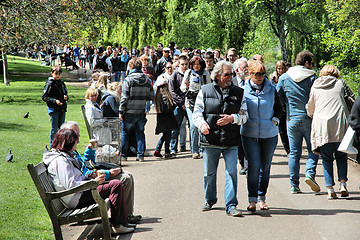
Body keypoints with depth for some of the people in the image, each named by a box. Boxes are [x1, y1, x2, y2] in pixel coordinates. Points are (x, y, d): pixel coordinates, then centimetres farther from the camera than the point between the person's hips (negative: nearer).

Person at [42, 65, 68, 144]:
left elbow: (65, 93, 24)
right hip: (53, 109, -6)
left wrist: (66, 97, -1)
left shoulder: (62, 83, 12)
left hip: (62, 109, 6)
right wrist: (55, 101, -19)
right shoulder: (49, 84, -6)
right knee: (54, 129, -3)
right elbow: (44, 97, -8)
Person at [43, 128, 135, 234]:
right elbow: (71, 186, -23)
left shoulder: (64, 156, 16)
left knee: (116, 183, 14)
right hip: (77, 199, -11)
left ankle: (123, 220, 9)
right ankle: (118, 224, -13)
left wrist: (88, 176, 7)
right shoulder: (60, 160, -18)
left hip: (79, 194, 11)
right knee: (116, 185, -17)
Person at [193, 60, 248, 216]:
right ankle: (210, 200, 32)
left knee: (232, 172, -8)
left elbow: (244, 115, 6)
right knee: (209, 173, 10)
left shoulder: (239, 92, 8)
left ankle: (231, 205, -3)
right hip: (210, 139, 0)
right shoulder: (205, 91, 6)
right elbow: (197, 112, 5)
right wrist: (202, 123, -15)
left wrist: (232, 118, -13)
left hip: (231, 141, 0)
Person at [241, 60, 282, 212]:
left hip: (269, 134, 2)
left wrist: (275, 120, 2)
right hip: (249, 134, -2)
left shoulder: (271, 89, 4)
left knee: (265, 167, 7)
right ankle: (252, 199, -7)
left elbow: (278, 107, 16)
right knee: (253, 166, -10)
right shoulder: (243, 90, 0)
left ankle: (261, 198, 19)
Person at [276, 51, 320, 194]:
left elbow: (278, 98, 7)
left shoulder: (284, 78, 4)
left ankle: (294, 185, 5)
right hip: (309, 118, -2)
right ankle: (310, 174, -12)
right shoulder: (312, 77, -3)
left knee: (294, 152, 6)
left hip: (292, 119, 2)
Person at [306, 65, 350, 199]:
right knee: (341, 156, 13)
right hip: (340, 124, 0)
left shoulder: (315, 87, 13)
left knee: (327, 159, 6)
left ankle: (330, 189, -3)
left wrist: (312, 115, 40)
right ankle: (343, 183, -2)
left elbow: (310, 109, 20)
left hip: (322, 125, 0)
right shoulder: (340, 84, 11)